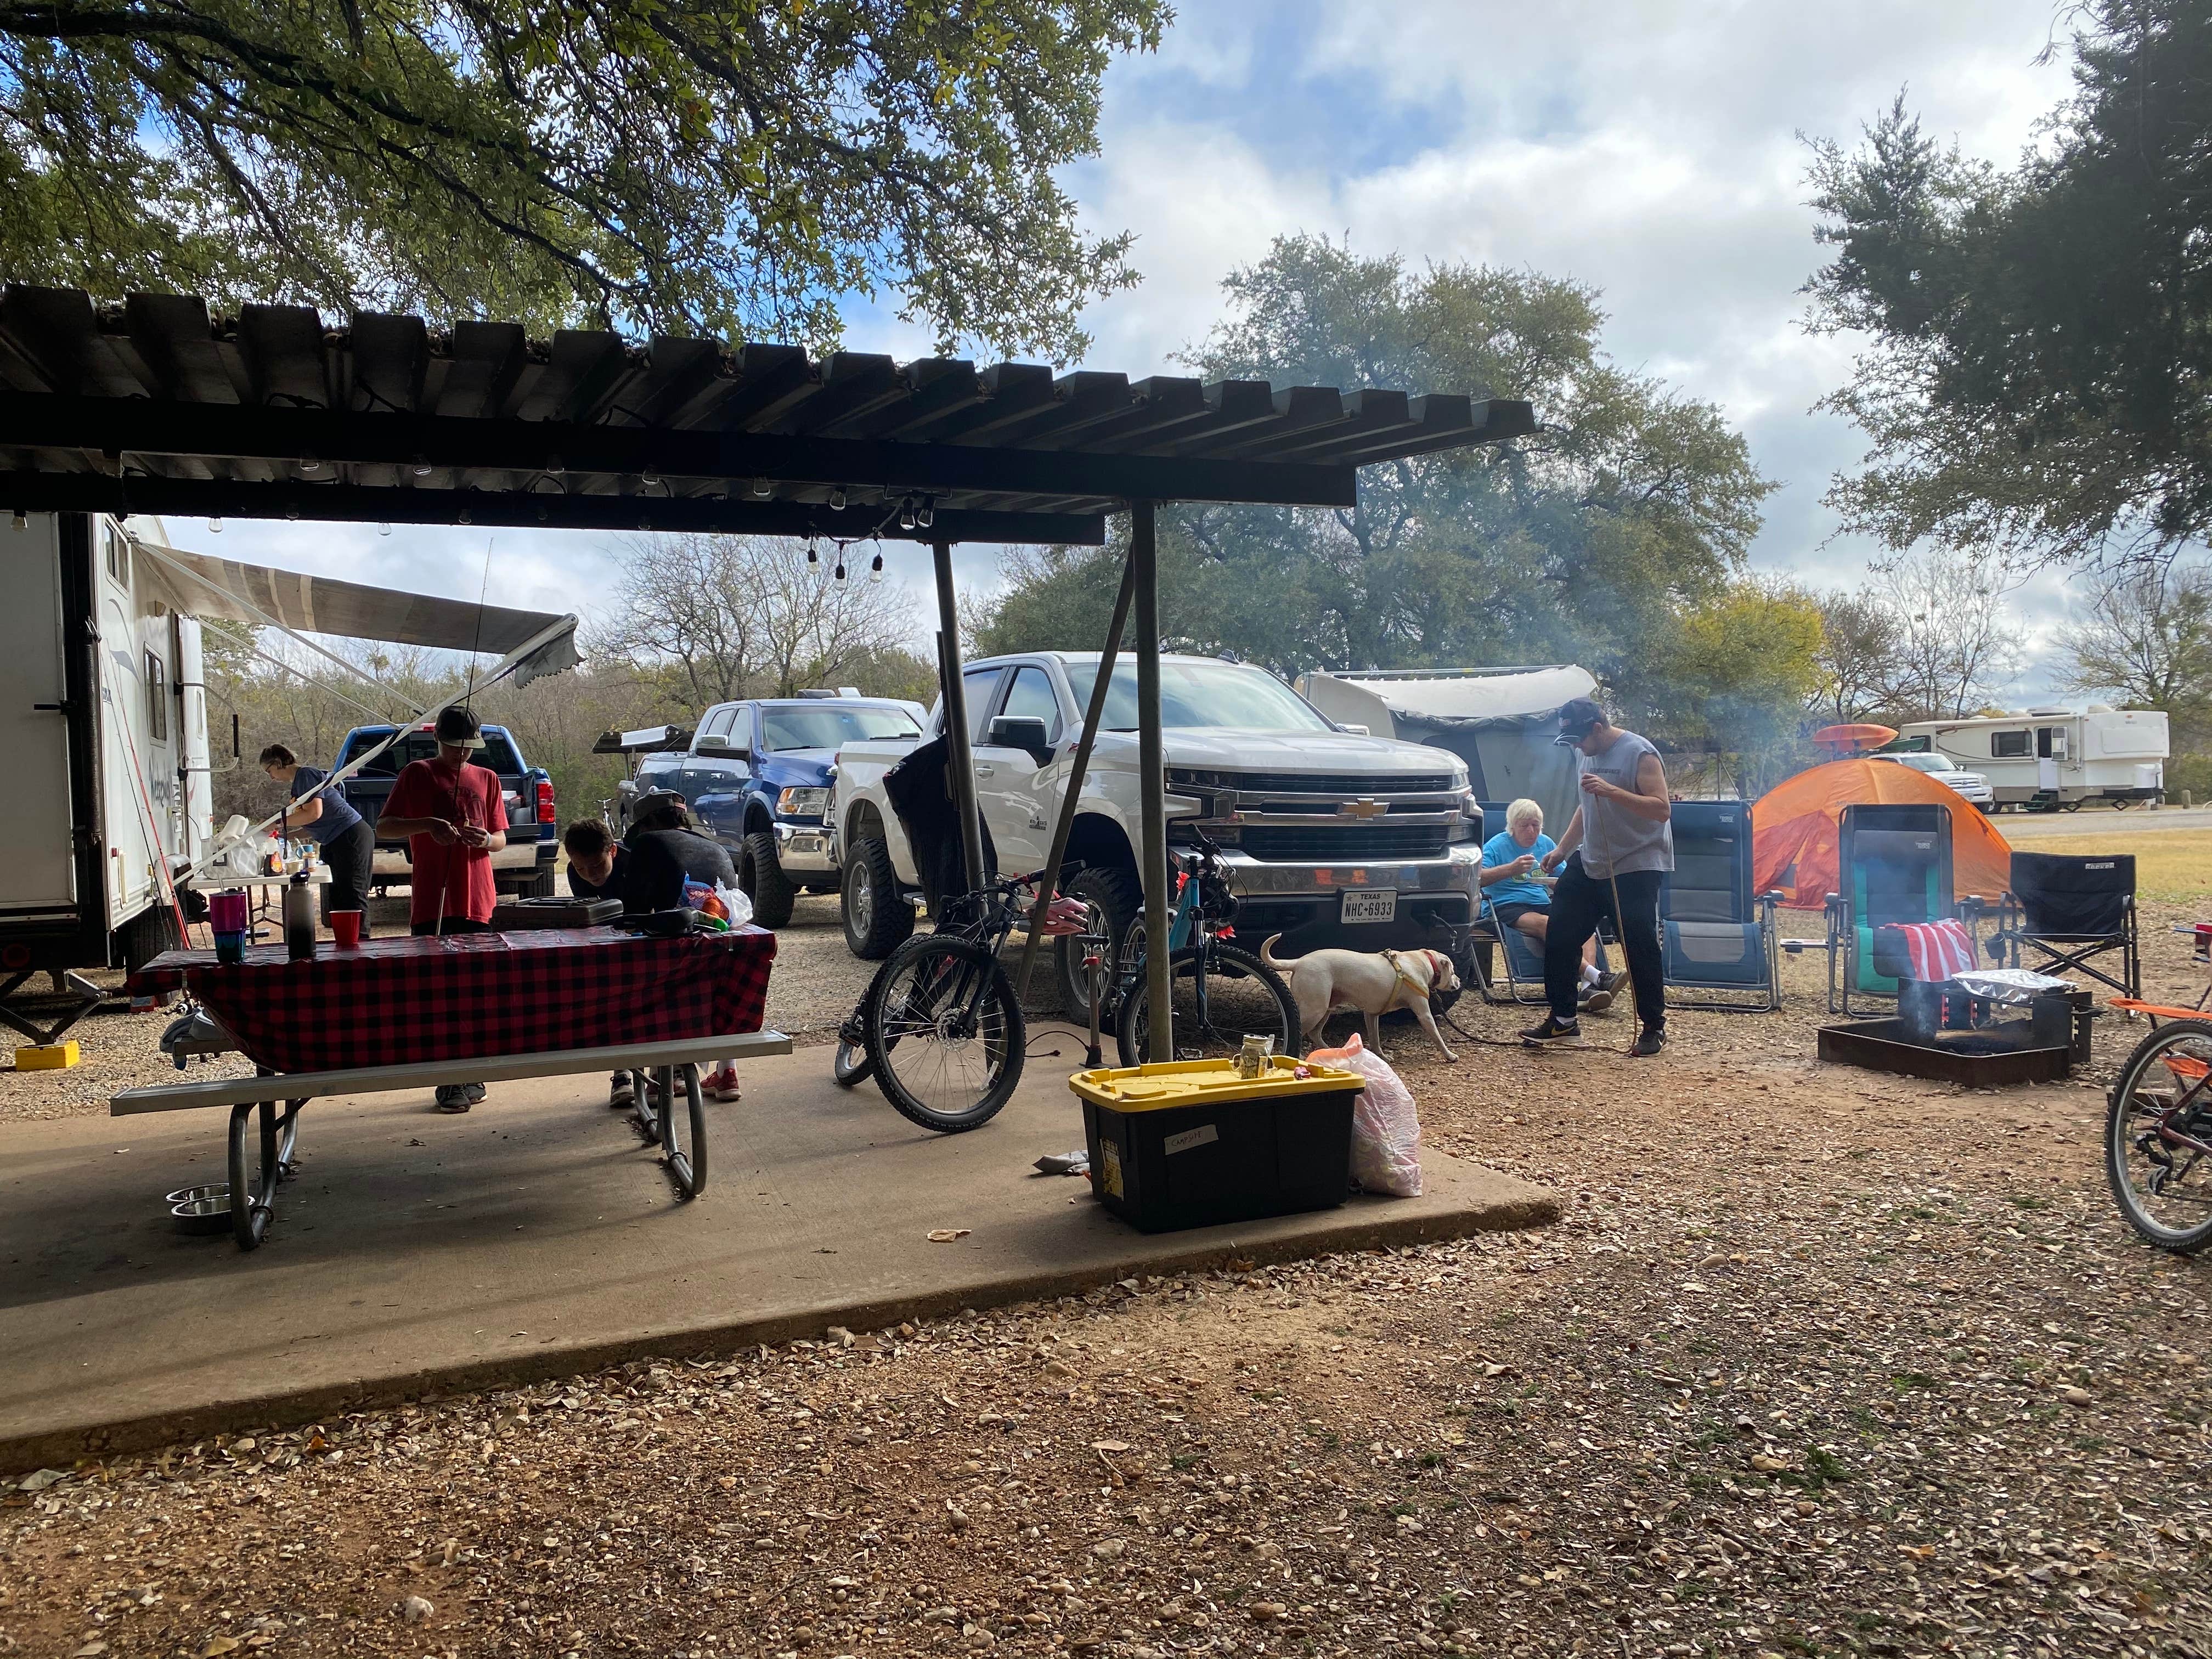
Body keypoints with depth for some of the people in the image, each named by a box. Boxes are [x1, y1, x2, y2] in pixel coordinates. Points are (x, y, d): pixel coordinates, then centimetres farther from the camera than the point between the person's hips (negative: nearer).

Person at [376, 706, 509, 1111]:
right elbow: (383, 827, 1)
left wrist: (486, 840, -9)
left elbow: (501, 839, 15)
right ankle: (448, 1081, 5)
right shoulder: (416, 774, 4)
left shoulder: (487, 780, 12)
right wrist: (426, 825, -16)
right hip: (431, 904, -2)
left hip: (477, 903, 3)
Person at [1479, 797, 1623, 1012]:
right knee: (1545, 923, -36)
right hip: (1508, 908, -6)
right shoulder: (1497, 845, 1)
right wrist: (1511, 869, -28)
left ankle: (1589, 988, -40)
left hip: (1542, 905, 6)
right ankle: (1596, 977, -46)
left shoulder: (1546, 843, 19)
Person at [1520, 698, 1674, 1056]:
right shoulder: (1586, 754, 11)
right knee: (1559, 938, 5)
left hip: (1636, 867, -8)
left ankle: (1654, 1027, 10)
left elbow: (1662, 809, -22)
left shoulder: (1639, 754, -14)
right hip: (1589, 864, 8)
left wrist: (1611, 791, -30)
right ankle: (1562, 1021, 16)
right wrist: (1562, 849, 20)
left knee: (1640, 947, -6)